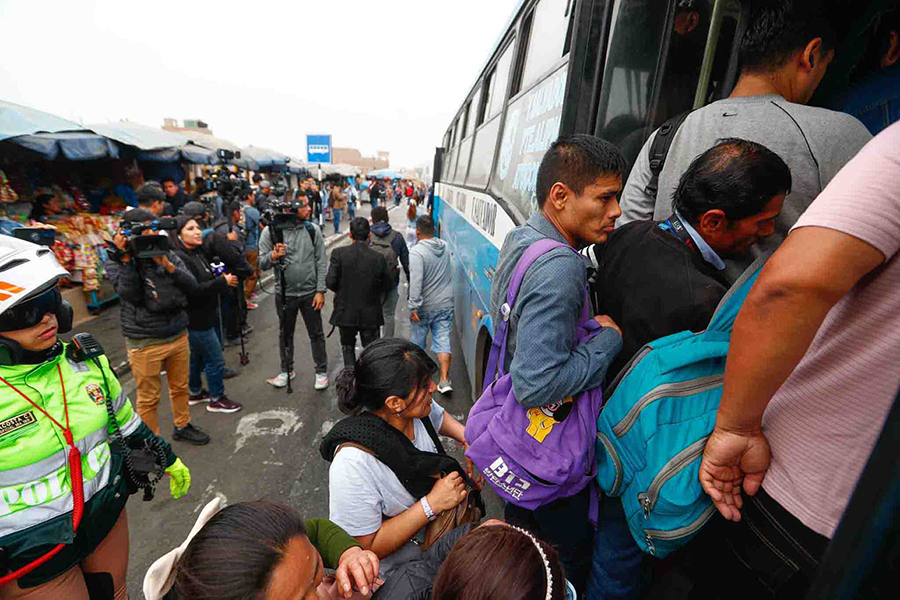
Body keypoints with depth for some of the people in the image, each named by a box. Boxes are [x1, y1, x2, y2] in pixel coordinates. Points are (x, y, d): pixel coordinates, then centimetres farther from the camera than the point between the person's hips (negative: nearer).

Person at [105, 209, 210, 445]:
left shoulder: (168, 255, 5)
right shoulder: (115, 262, -3)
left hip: (178, 335, 4)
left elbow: (192, 287, -3)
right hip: (144, 342, -4)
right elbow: (130, 295, -17)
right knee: (148, 398, 8)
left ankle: (182, 426, 39)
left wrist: (168, 266, -17)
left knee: (180, 387, 19)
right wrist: (125, 259, -20)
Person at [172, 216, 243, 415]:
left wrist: (221, 279, 3)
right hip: (197, 319, -10)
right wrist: (222, 282, -22)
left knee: (197, 357, 23)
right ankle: (216, 399, 16)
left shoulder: (198, 253, 9)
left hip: (202, 316, 10)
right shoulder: (179, 258, -21)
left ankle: (195, 393, 39)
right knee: (215, 360, 0)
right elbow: (193, 290, -28)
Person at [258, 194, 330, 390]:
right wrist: (273, 256, -25)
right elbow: (262, 264, -3)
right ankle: (287, 370, 36)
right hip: (284, 293, 0)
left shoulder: (312, 230, -5)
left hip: (310, 292, 0)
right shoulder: (270, 231, -7)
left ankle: (321, 371, 26)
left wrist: (320, 291, -8)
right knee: (285, 334, 17)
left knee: (316, 334, 10)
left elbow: (320, 262, -3)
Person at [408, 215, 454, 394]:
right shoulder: (444, 247, 2)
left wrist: (414, 307, -22)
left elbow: (416, 281, -25)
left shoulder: (417, 251, -18)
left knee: (418, 339, 17)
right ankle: (444, 380, 1)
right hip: (445, 304, 4)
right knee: (443, 341, 5)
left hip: (425, 306, -4)